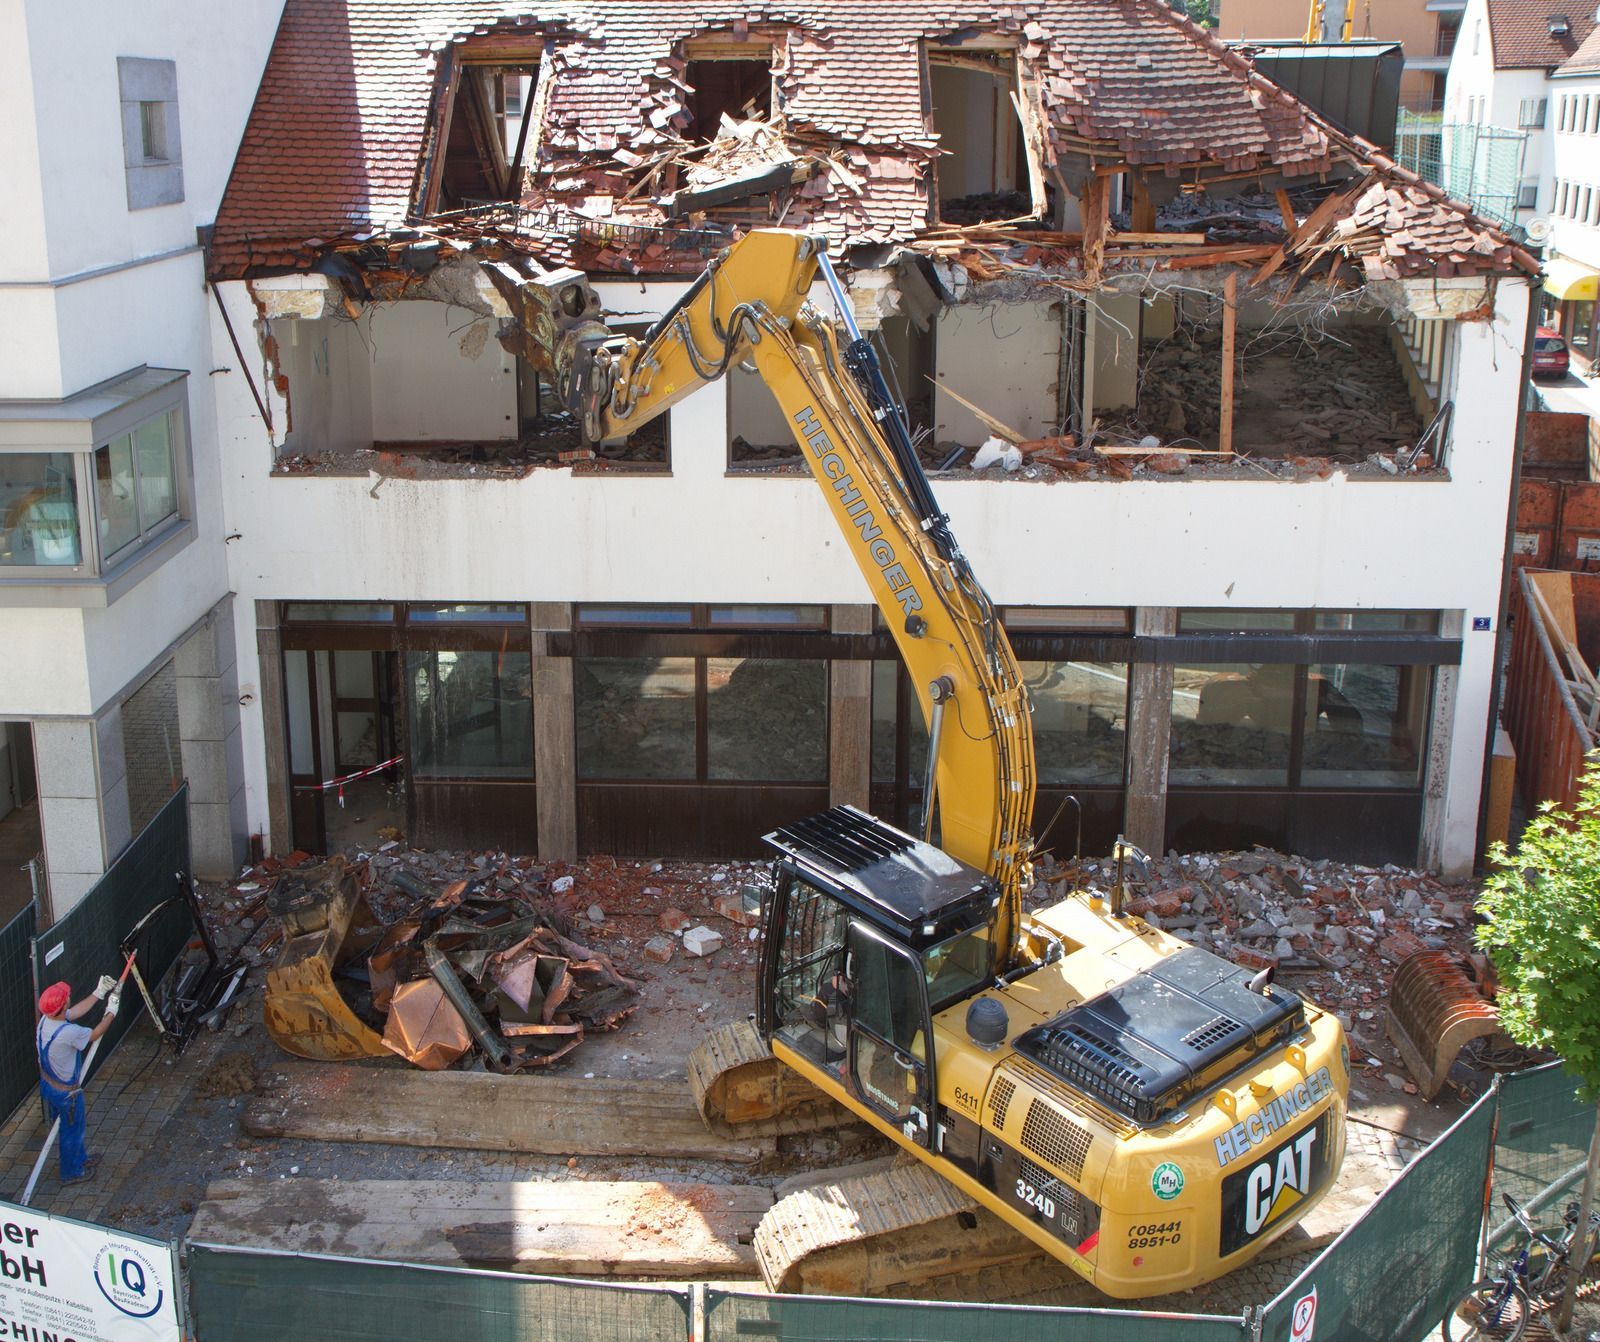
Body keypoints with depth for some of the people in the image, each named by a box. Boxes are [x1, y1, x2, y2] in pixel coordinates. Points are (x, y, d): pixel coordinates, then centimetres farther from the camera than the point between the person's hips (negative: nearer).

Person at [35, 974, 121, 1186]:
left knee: (73, 1126, 29)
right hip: (66, 1092, -8)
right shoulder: (68, 1032, -38)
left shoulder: (46, 1020, -12)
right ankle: (71, 1172, 36)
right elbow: (95, 1034, -18)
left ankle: (79, 1159, 50)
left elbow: (78, 1010, 5)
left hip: (49, 1084, 8)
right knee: (72, 1130, 16)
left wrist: (99, 993, 6)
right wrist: (111, 1011, -6)